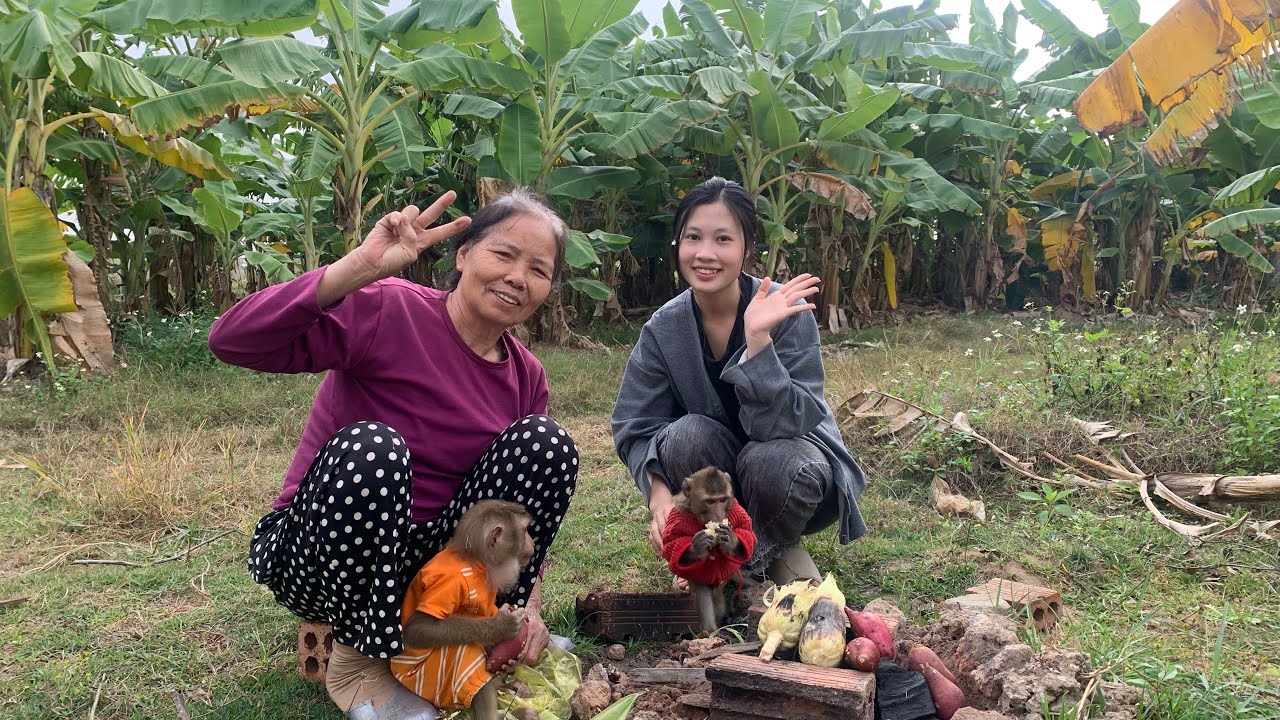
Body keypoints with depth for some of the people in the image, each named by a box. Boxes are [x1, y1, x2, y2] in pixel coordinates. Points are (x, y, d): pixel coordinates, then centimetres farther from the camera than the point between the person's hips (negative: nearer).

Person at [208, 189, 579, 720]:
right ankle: (359, 661, -12)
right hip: (318, 555, -4)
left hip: (428, 564, 4)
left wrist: (529, 605, -11)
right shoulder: (390, 311, -17)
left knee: (546, 440, -13)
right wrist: (361, 267, -38)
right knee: (369, 448, -35)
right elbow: (233, 340, -30)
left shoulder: (526, 377, 1)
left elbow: (528, 513, 6)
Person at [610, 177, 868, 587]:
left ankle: (780, 549, -2)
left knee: (769, 462, -36)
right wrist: (658, 491, -30)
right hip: (719, 487, 3)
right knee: (688, 434, -29)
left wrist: (758, 338, -41)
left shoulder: (786, 312, -22)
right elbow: (635, 429, -12)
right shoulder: (663, 328, -12)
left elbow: (780, 423, -29)